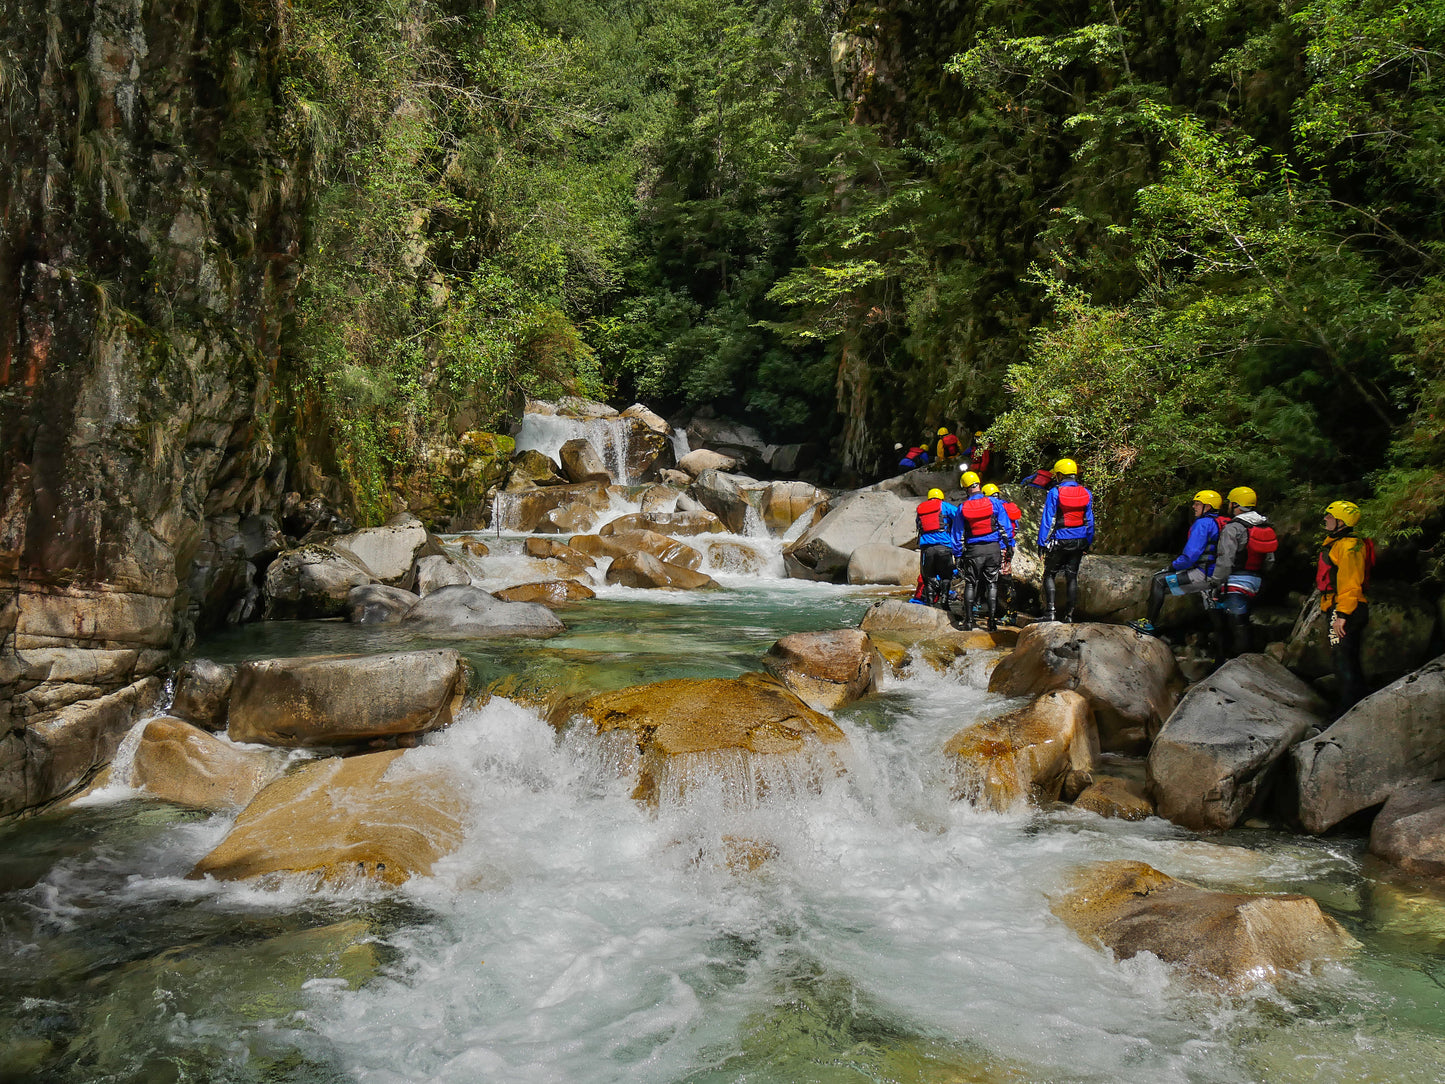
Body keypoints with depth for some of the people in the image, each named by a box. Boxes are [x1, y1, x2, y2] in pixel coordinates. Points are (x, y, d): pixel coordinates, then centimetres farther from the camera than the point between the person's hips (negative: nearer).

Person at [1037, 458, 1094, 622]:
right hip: (1079, 542, 4)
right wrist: (1087, 544, 18)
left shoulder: (1054, 493, -9)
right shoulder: (1086, 494, 4)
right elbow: (1090, 521, 10)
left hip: (1059, 541, -4)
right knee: (1072, 577, 9)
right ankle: (1069, 615, 9)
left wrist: (1043, 542, -4)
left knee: (1049, 575, 7)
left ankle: (1050, 611, -4)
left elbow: (1047, 520, -9)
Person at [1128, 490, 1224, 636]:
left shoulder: (1202, 524, -14)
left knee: (1159, 581, -9)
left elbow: (1191, 555, -20)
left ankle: (1149, 623, -7)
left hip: (1203, 575, -10)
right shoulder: (1220, 523, 18)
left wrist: (1173, 566, -5)